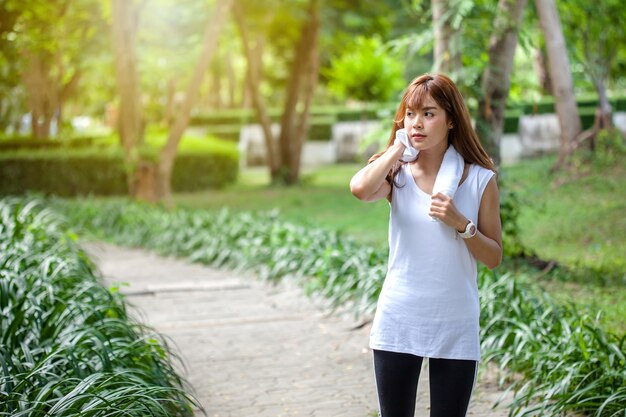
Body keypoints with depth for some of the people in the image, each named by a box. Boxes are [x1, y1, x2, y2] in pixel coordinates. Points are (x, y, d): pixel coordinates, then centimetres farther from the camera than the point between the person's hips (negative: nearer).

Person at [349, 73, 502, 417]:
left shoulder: (480, 180, -1)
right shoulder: (398, 175, 0)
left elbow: (494, 258, 0)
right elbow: (360, 189, -25)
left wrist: (460, 223, -16)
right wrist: (399, 146, -11)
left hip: (455, 328, 0)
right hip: (398, 324, 1)